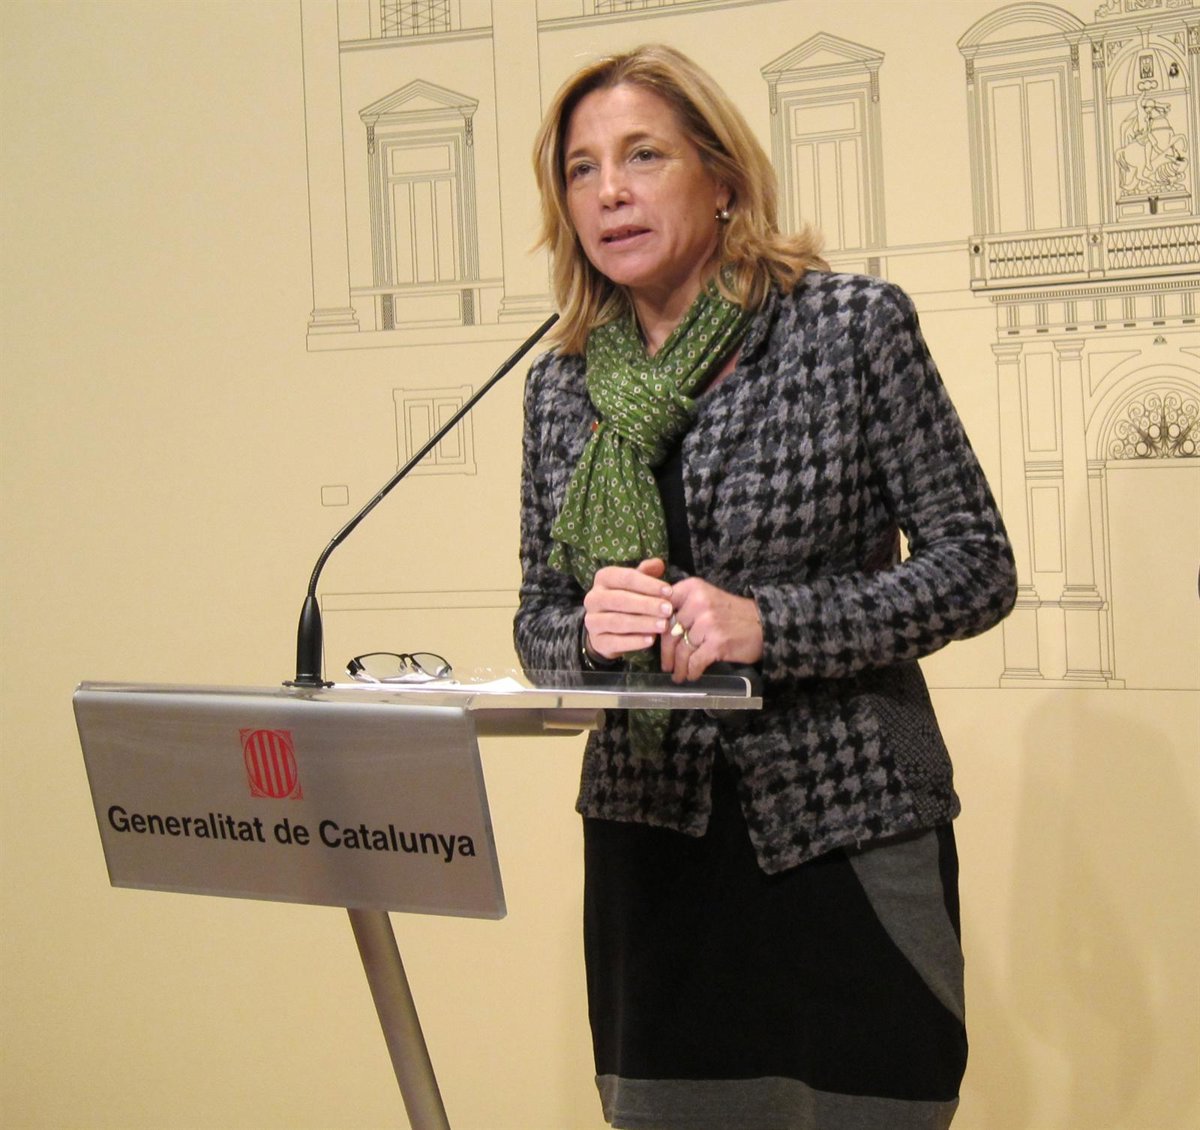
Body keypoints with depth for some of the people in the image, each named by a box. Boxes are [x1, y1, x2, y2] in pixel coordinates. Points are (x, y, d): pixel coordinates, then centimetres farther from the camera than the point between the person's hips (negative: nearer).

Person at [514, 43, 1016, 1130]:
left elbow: (977, 564, -6)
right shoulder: (561, 383, 8)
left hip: (843, 824, -3)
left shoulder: (851, 325, -4)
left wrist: (768, 625, -18)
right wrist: (589, 631, -12)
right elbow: (538, 620, 12)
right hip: (648, 829, 4)